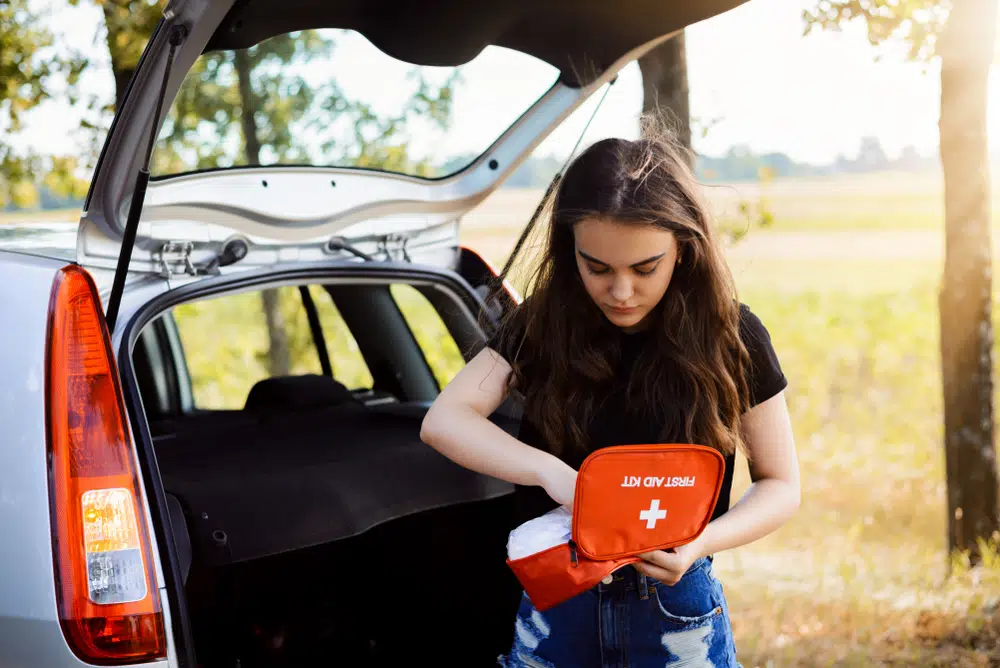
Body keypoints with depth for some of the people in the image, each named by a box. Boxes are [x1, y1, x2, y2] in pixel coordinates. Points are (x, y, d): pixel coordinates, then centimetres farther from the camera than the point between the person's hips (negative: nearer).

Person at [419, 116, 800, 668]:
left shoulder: (731, 338, -9)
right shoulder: (541, 325, -5)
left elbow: (781, 486, -2)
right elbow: (443, 420, -15)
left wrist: (703, 541, -21)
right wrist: (551, 472, -30)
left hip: (677, 613, -1)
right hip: (554, 613, 1)